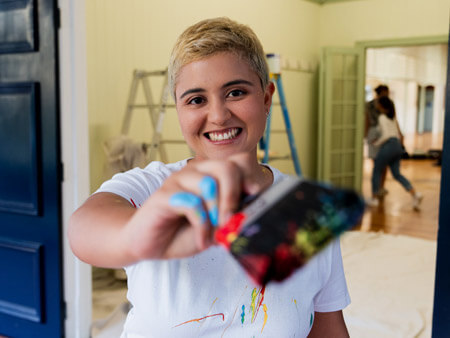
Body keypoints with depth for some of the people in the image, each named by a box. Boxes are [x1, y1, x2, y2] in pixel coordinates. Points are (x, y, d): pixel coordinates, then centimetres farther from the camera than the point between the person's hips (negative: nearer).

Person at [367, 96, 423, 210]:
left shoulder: (382, 117, -8)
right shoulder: (392, 117, 19)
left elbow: (386, 135, -16)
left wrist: (377, 143, -2)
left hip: (388, 147, -8)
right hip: (397, 146, 8)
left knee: (376, 172, 9)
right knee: (397, 174, 11)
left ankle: (374, 198, 14)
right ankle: (415, 194, -5)